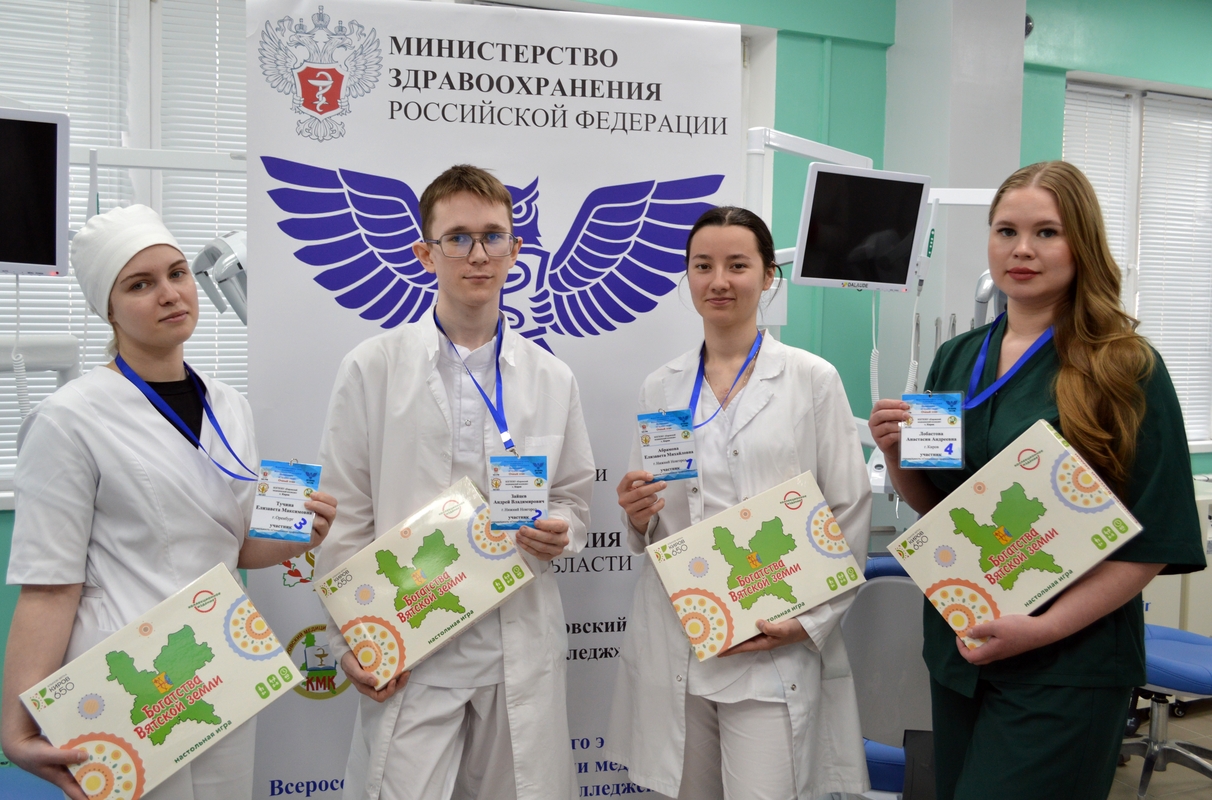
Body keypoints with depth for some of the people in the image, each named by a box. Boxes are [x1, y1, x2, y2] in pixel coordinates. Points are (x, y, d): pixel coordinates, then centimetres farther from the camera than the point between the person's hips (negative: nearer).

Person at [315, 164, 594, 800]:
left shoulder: (552, 379, 7)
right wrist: (349, 640, -4)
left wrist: (559, 532, -7)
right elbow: (344, 519, 1)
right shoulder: (371, 369, 0)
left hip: (522, 647, 3)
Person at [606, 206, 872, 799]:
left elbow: (850, 515, -2)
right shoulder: (660, 388, 9)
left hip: (774, 649, -3)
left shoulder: (813, 380, -1)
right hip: (674, 645, 3)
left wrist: (810, 622, -11)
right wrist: (637, 518, -6)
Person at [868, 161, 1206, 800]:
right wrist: (897, 455, -7)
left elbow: (1155, 541, -12)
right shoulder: (956, 360, 6)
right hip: (958, 650, 5)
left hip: (1066, 668, -5)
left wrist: (1043, 627, -19)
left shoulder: (1126, 369, -9)